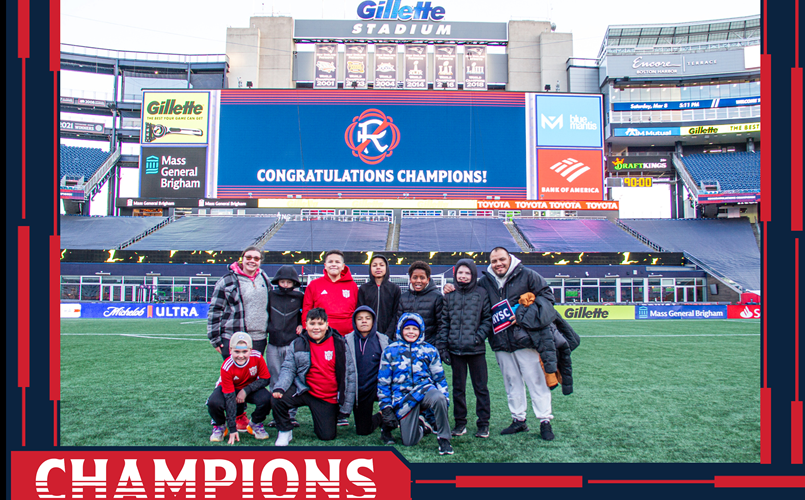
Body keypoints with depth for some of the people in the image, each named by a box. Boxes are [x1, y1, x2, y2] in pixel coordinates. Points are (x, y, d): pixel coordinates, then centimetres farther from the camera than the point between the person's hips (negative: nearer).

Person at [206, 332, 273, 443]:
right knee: (214, 402, -32)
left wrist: (246, 390, -27)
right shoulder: (226, 367, -31)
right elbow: (230, 398, -30)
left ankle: (256, 424, 4)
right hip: (229, 388, -1)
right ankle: (219, 426, 3)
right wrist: (232, 429, -29)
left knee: (266, 399, -29)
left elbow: (265, 379, -15)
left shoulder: (257, 357, -28)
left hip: (251, 387, 1)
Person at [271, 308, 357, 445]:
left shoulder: (340, 345, -5)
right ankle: (285, 431, 3)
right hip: (304, 391, 1)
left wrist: (346, 407, -3)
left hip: (329, 398, -1)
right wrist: (279, 388, -25)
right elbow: (288, 369, -2)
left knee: (327, 436, -5)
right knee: (278, 400, -25)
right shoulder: (298, 344, -1)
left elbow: (350, 373, -2)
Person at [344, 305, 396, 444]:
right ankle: (380, 417, 37)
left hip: (378, 385, -1)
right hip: (359, 390, 1)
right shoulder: (347, 341, 1)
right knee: (362, 431, 4)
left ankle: (386, 429, -10)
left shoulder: (383, 340, 1)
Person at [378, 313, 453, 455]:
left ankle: (444, 439, -18)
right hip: (403, 399, 1)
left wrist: (445, 398, 1)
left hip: (425, 391, 0)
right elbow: (383, 382, 7)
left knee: (438, 398, -36)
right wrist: (386, 408, 1)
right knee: (409, 442, -6)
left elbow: (439, 377, 13)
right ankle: (421, 427, 28)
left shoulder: (429, 350, 9)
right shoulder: (390, 351, 6)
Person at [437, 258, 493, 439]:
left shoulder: (482, 294, 1)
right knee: (458, 388, 11)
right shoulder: (450, 295, 7)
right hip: (455, 349, 2)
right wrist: (442, 346, 2)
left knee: (480, 387, 5)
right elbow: (444, 322, 8)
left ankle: (483, 423, 16)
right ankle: (460, 422, 22)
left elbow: (488, 319, 2)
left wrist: (479, 336, -13)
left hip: (476, 349, -2)